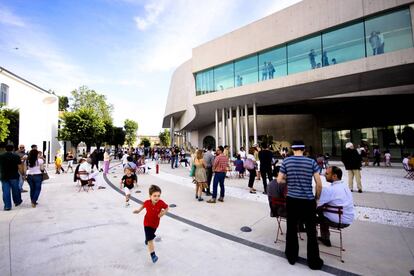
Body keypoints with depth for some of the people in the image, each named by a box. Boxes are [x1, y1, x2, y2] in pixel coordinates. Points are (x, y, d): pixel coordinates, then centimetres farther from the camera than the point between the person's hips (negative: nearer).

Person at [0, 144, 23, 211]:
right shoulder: (16, 156, -8)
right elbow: (20, 167, -9)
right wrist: (22, 173, 3)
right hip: (14, 176, -2)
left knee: (6, 191, 5)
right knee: (15, 190, 13)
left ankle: (7, 206, 5)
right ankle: (17, 201, 29)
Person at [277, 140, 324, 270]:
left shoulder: (286, 161, -4)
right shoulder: (312, 162, -4)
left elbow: (279, 180, -4)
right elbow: (319, 184, -5)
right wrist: (317, 198, 9)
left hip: (292, 200, 1)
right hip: (308, 201, 0)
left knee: (291, 229, 14)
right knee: (311, 232, 13)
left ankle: (291, 257, 29)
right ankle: (314, 261, 25)